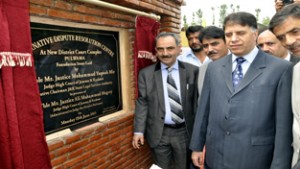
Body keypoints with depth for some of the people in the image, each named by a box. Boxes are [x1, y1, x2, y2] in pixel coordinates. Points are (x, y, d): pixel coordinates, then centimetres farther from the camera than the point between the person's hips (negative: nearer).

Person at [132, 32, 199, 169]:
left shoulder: (192, 71, -3)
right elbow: (142, 103, -1)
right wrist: (139, 131, -4)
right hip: (159, 133, 0)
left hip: (185, 132, 1)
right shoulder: (146, 74, -2)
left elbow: (197, 100, 1)